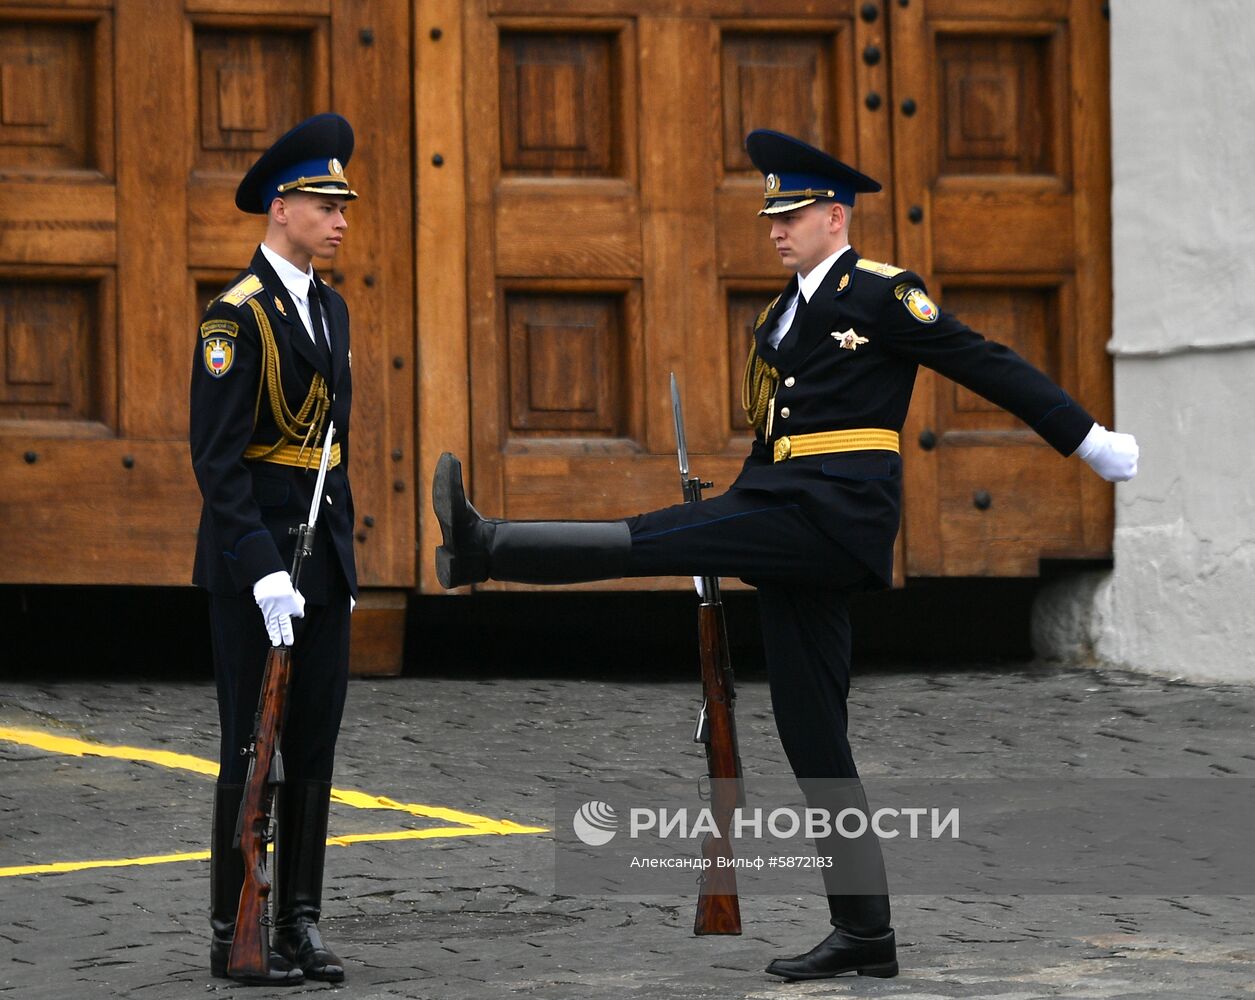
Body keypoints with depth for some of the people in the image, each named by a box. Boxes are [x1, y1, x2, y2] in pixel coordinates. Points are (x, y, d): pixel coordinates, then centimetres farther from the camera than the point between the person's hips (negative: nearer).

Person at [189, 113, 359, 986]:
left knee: (315, 742, 7)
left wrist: (344, 554, 17)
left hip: (324, 553, 8)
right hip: (254, 557, -8)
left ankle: (300, 922, 12)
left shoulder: (329, 308, 14)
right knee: (255, 744, -3)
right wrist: (263, 571, -22)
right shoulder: (238, 314, -12)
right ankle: (236, 934, 4)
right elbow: (217, 458, -17)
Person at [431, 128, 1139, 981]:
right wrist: (726, 545, 24)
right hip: (793, 527, 9)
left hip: (837, 518, -9)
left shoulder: (882, 294, -3)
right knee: (813, 740, 5)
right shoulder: (780, 318, 23)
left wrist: (1089, 439, -3)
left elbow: (988, 366, -3)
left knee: (654, 539, -21)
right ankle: (865, 935, 6)